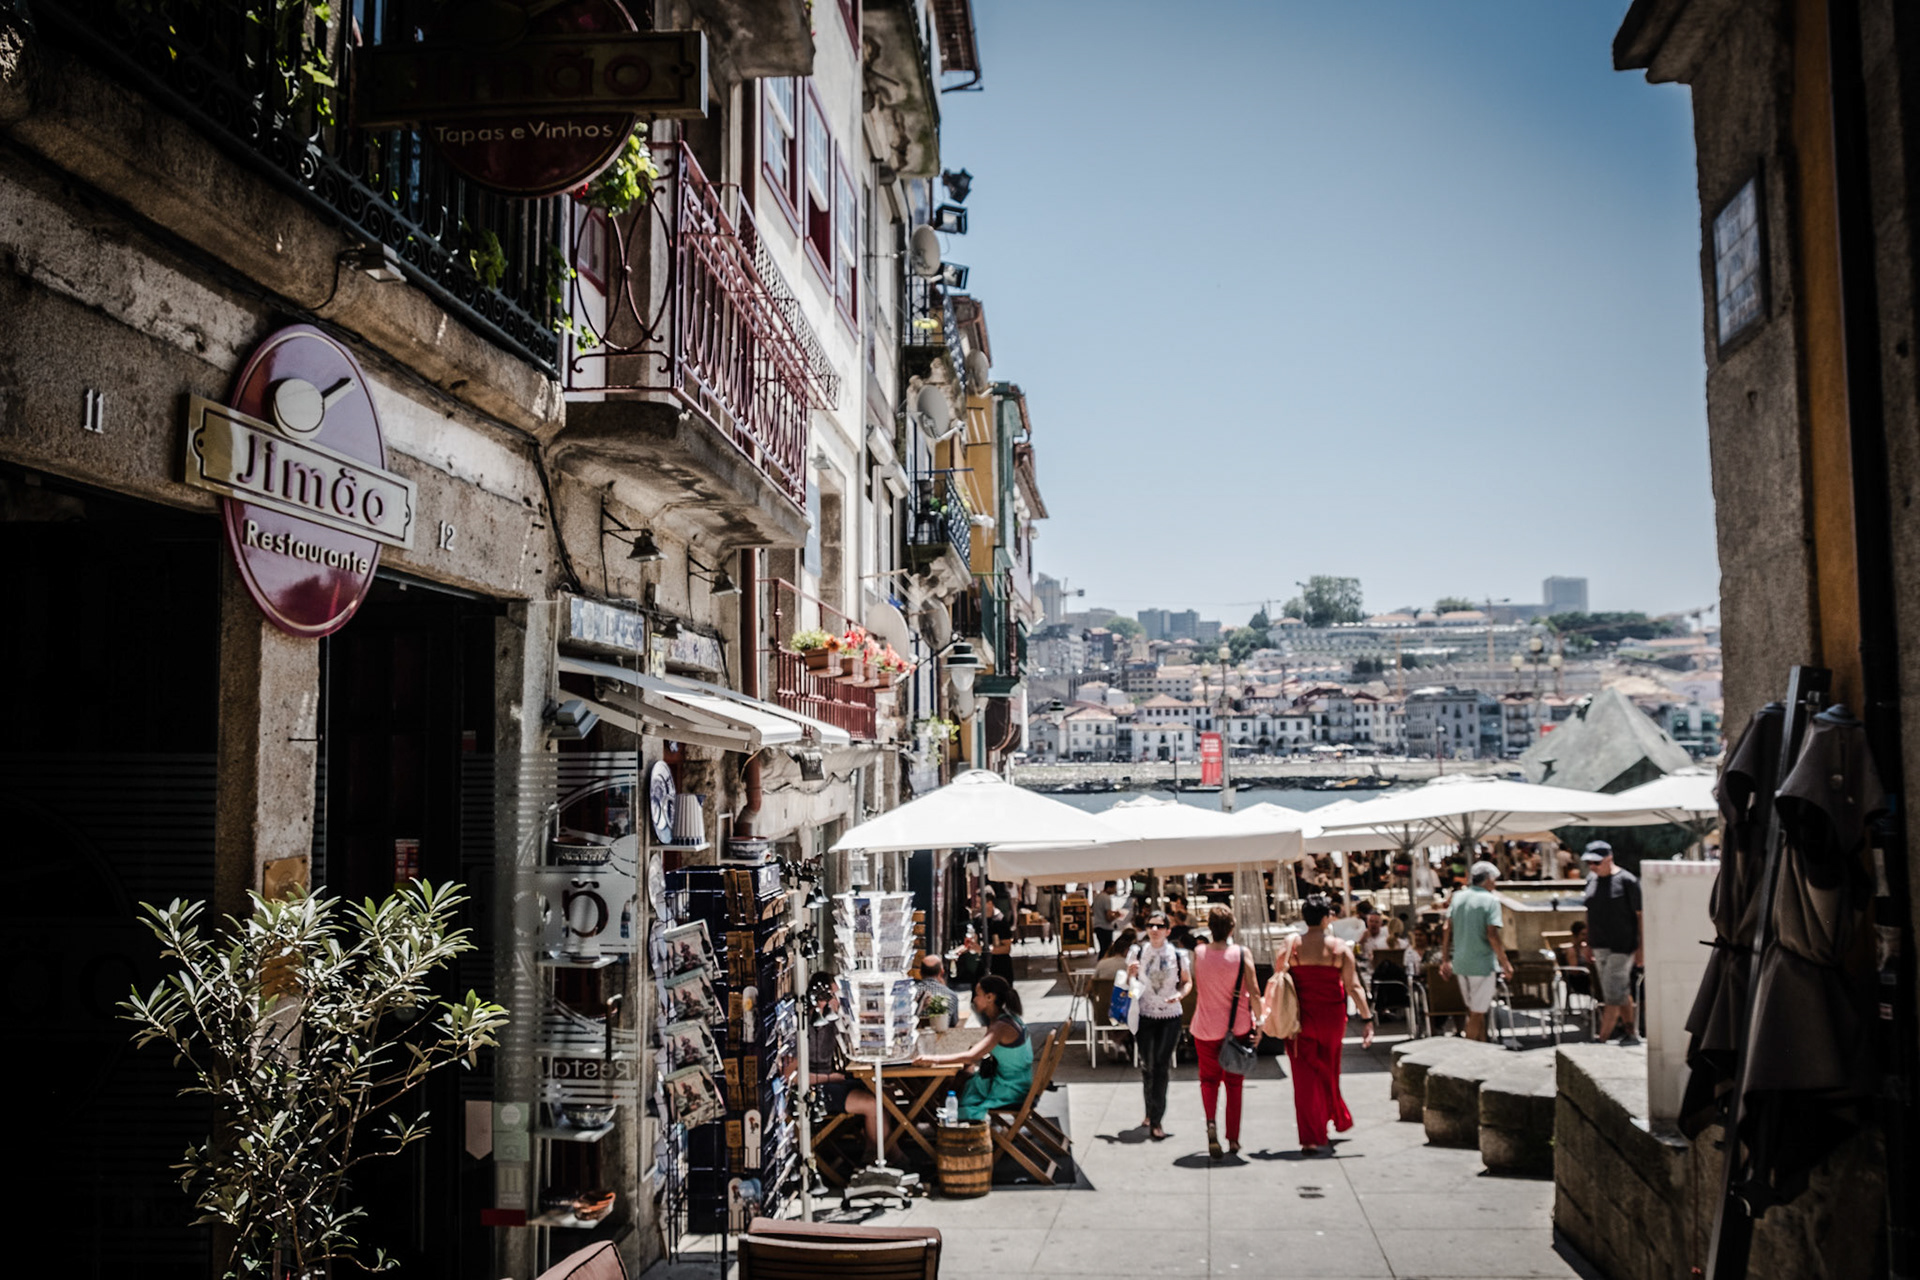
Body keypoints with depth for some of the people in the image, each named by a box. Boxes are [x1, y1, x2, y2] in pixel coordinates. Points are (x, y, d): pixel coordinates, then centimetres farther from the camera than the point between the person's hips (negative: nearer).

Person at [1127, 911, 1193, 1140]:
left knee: (1161, 1067, -4)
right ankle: (1151, 1113, 24)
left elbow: (1187, 982, 7)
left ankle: (1156, 1120, -1)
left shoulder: (1178, 954, -2)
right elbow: (1127, 984, 10)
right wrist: (1130, 973, -12)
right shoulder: (1138, 952, 1)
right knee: (1147, 1065, 5)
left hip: (1170, 1016, -1)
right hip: (1144, 1015, 1)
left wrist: (1180, 994, -14)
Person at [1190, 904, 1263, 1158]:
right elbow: (1254, 993, -12)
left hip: (1205, 1027, 0)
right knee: (1234, 1082, 15)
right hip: (1237, 1026, 0)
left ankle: (1211, 1122, -9)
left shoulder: (1198, 953, -8)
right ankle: (1233, 1138, 16)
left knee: (1209, 1078, 16)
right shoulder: (1242, 954, -13)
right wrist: (1258, 1020, 1)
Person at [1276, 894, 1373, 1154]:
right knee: (1328, 1071, 22)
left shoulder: (1290, 947, -4)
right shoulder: (1340, 948, -6)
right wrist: (1367, 1019, -7)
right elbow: (1354, 987, -10)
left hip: (1301, 1017, -1)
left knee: (1305, 1077, 3)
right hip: (1331, 1017, 1)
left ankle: (1311, 1139, -1)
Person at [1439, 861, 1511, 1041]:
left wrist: (1445, 960, 12)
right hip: (1482, 963, -6)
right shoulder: (1490, 900, -12)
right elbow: (1492, 935, -18)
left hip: (1460, 963, 6)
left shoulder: (1458, 897, 7)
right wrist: (1505, 963, -10)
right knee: (1477, 1013, 3)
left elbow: (1446, 929, 7)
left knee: (1474, 1010, 19)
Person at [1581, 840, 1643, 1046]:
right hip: (1600, 945, 7)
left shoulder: (1627, 881, -11)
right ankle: (1631, 1033, 25)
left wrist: (1641, 948, -12)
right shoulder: (1591, 880, 8)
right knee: (1622, 991, 15)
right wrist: (1588, 943, 15)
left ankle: (1602, 1040, -8)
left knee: (1613, 994, -8)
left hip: (1622, 945, -7)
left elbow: (1641, 915, -10)